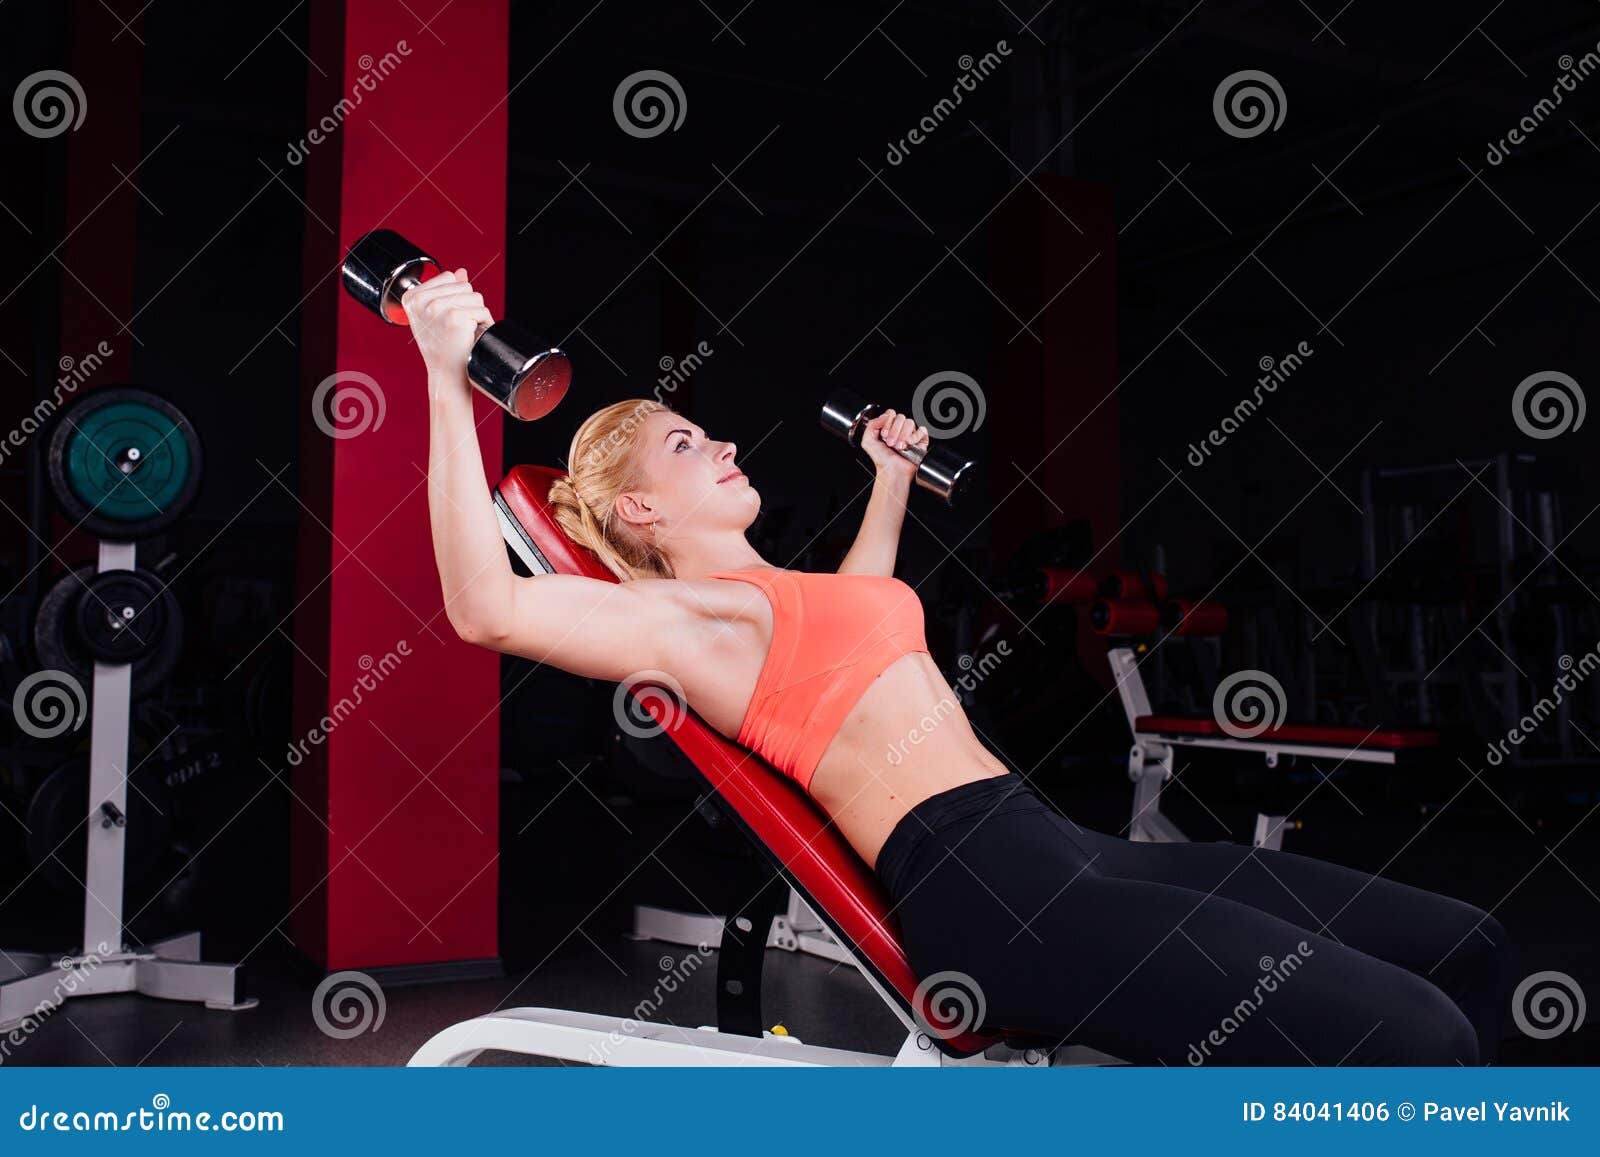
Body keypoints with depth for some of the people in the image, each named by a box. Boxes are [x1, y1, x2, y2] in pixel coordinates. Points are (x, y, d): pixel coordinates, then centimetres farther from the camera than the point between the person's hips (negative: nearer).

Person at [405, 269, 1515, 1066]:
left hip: (1050, 846, 10)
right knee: (1415, 1041, -22)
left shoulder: (779, 598, 24)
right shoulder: (680, 615, -2)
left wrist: (892, 477, 50)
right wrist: (448, 379, -18)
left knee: (1467, 949, 8)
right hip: (982, 886, -10)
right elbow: (487, 607, -19)